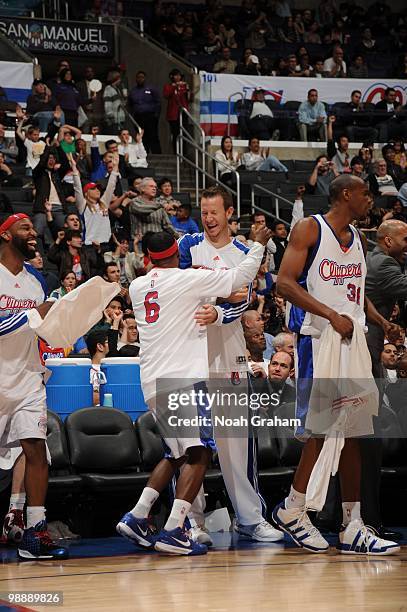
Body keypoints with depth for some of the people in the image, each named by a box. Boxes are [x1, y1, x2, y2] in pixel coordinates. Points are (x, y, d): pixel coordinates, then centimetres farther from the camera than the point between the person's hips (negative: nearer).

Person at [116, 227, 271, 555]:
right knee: (199, 453, -6)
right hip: (183, 378, -7)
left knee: (178, 453, 19)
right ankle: (173, 530, -17)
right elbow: (241, 276, -1)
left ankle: (137, 517, 13)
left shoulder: (137, 287, 11)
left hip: (152, 381, 8)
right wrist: (259, 244, 14)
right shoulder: (188, 279, -7)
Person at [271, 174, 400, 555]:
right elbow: (285, 283, -15)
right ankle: (292, 510, 8)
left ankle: (352, 529, 6)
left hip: (352, 342, 7)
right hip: (318, 339, -7)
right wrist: (331, 315, -22)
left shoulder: (356, 238, 17)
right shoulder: (309, 229, -6)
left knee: (351, 433, 4)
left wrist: (382, 323, 11)